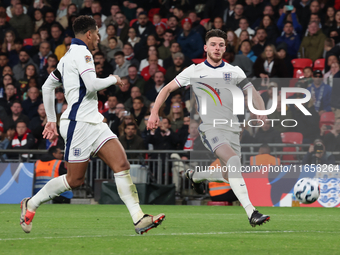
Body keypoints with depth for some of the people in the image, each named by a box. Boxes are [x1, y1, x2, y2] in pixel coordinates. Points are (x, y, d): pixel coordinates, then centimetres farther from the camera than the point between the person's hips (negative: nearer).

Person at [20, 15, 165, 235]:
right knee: (75, 179, -2)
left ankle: (139, 219, -14)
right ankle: (31, 204, 17)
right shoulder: (81, 52, -9)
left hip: (93, 122, 10)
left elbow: (47, 86, 26)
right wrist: (113, 79, -4)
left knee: (122, 165, -6)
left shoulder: (68, 56, 20)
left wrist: (52, 119, 29)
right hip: (79, 124, -10)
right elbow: (92, 84, -23)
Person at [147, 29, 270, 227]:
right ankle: (251, 212, -38)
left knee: (230, 176, 3)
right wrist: (154, 113, 1)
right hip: (210, 127, -5)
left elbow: (253, 93, 11)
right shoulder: (194, 71, 6)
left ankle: (195, 175, 36)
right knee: (233, 160, -30)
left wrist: (262, 112, -10)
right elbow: (167, 89, 12)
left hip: (233, 129, 5)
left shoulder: (234, 71, 11)